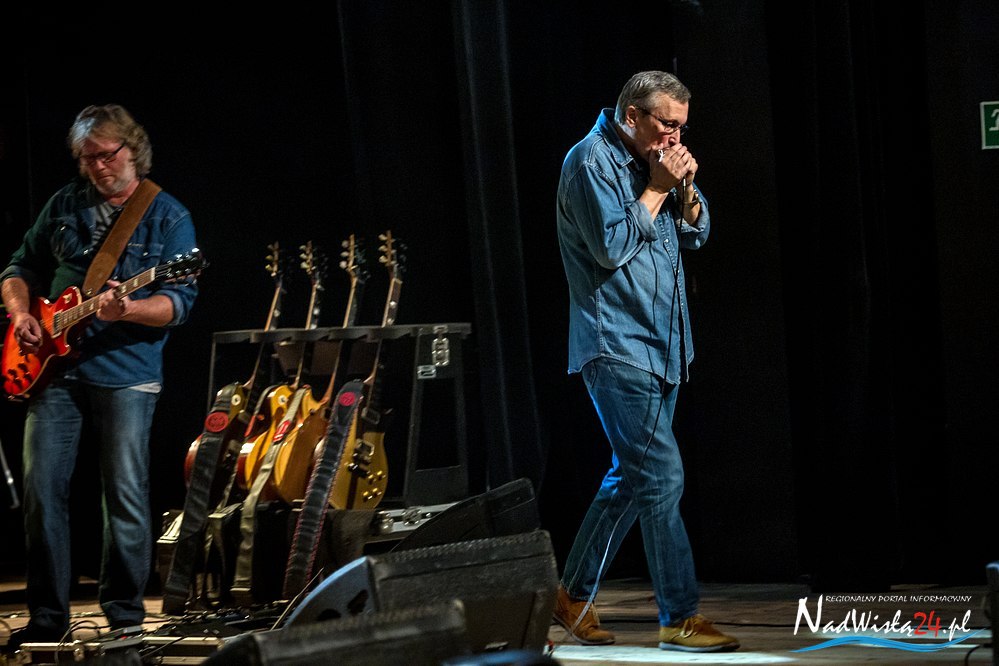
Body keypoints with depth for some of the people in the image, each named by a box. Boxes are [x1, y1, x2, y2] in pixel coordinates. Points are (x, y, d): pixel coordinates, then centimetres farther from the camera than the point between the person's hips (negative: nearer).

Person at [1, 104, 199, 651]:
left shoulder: (169, 218, 0)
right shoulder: (65, 205, 13)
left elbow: (179, 301, -8)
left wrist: (128, 309, -26)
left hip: (125, 374, -4)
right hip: (53, 366, 4)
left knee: (126, 497, -3)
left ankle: (124, 614, 9)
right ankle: (48, 617, 8)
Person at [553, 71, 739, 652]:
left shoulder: (655, 161, 15)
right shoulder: (592, 161, -11)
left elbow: (696, 233, 15)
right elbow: (611, 246, -19)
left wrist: (684, 189, -2)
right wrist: (656, 190, -14)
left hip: (661, 344, 9)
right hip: (618, 346, -9)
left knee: (634, 476, 11)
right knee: (662, 474, -12)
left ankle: (575, 595, 21)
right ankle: (682, 616, -8)